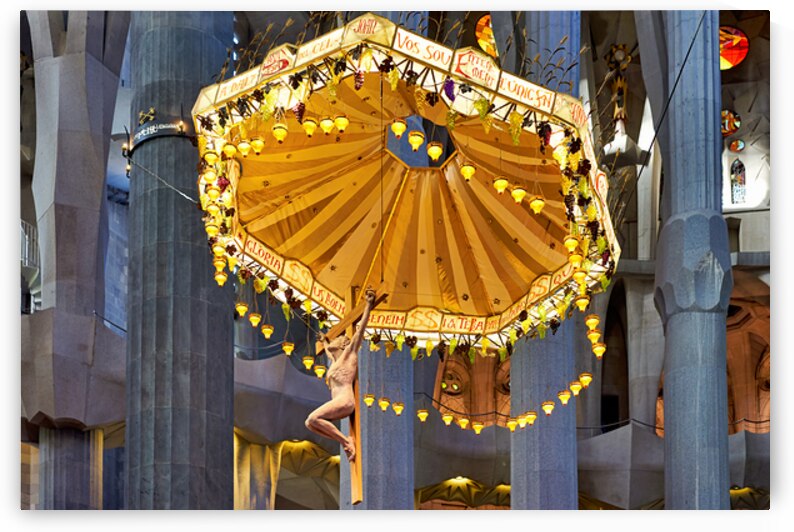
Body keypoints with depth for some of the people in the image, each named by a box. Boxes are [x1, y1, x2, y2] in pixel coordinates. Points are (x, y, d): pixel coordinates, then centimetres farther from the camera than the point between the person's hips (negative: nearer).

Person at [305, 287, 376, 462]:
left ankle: (345, 441, -18)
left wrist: (368, 305, -3)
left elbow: (360, 329, 1)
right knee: (309, 423, 2)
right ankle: (345, 442, -2)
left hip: (344, 401, -9)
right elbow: (328, 351, 53)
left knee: (314, 418, -23)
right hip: (339, 403, 9)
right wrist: (324, 342, 73)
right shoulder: (336, 361, 28)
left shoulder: (349, 354, 7)